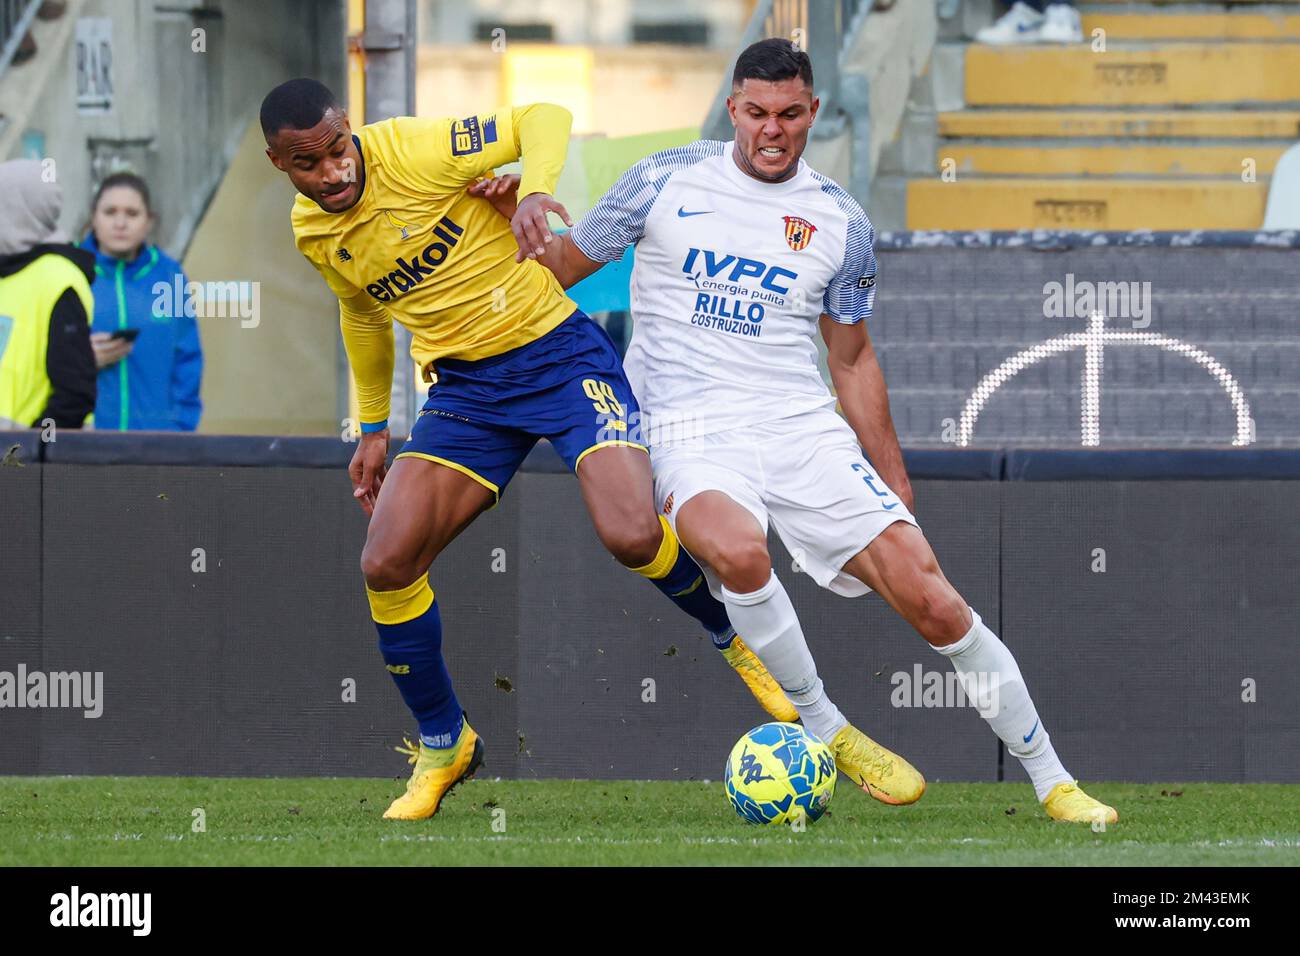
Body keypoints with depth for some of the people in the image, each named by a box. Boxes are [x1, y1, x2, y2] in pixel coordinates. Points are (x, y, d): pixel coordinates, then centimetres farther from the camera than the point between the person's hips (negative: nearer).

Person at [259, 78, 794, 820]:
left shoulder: (411, 151, -17)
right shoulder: (312, 233, 2)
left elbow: (542, 119, -13)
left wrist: (536, 191, -32)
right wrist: (374, 427, 27)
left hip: (557, 350, -5)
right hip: (466, 388, 5)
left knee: (633, 535, -24)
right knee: (387, 565, -11)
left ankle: (739, 640, 8)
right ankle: (443, 746, 12)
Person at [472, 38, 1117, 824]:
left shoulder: (841, 222, 8)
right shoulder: (666, 183, 3)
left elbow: (852, 359, 18)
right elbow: (559, 268, 13)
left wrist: (894, 484, 17)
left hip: (803, 426, 2)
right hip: (690, 428, -2)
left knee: (930, 598, -10)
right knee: (739, 548, -37)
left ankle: (1053, 781, 3)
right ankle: (826, 731, -17)